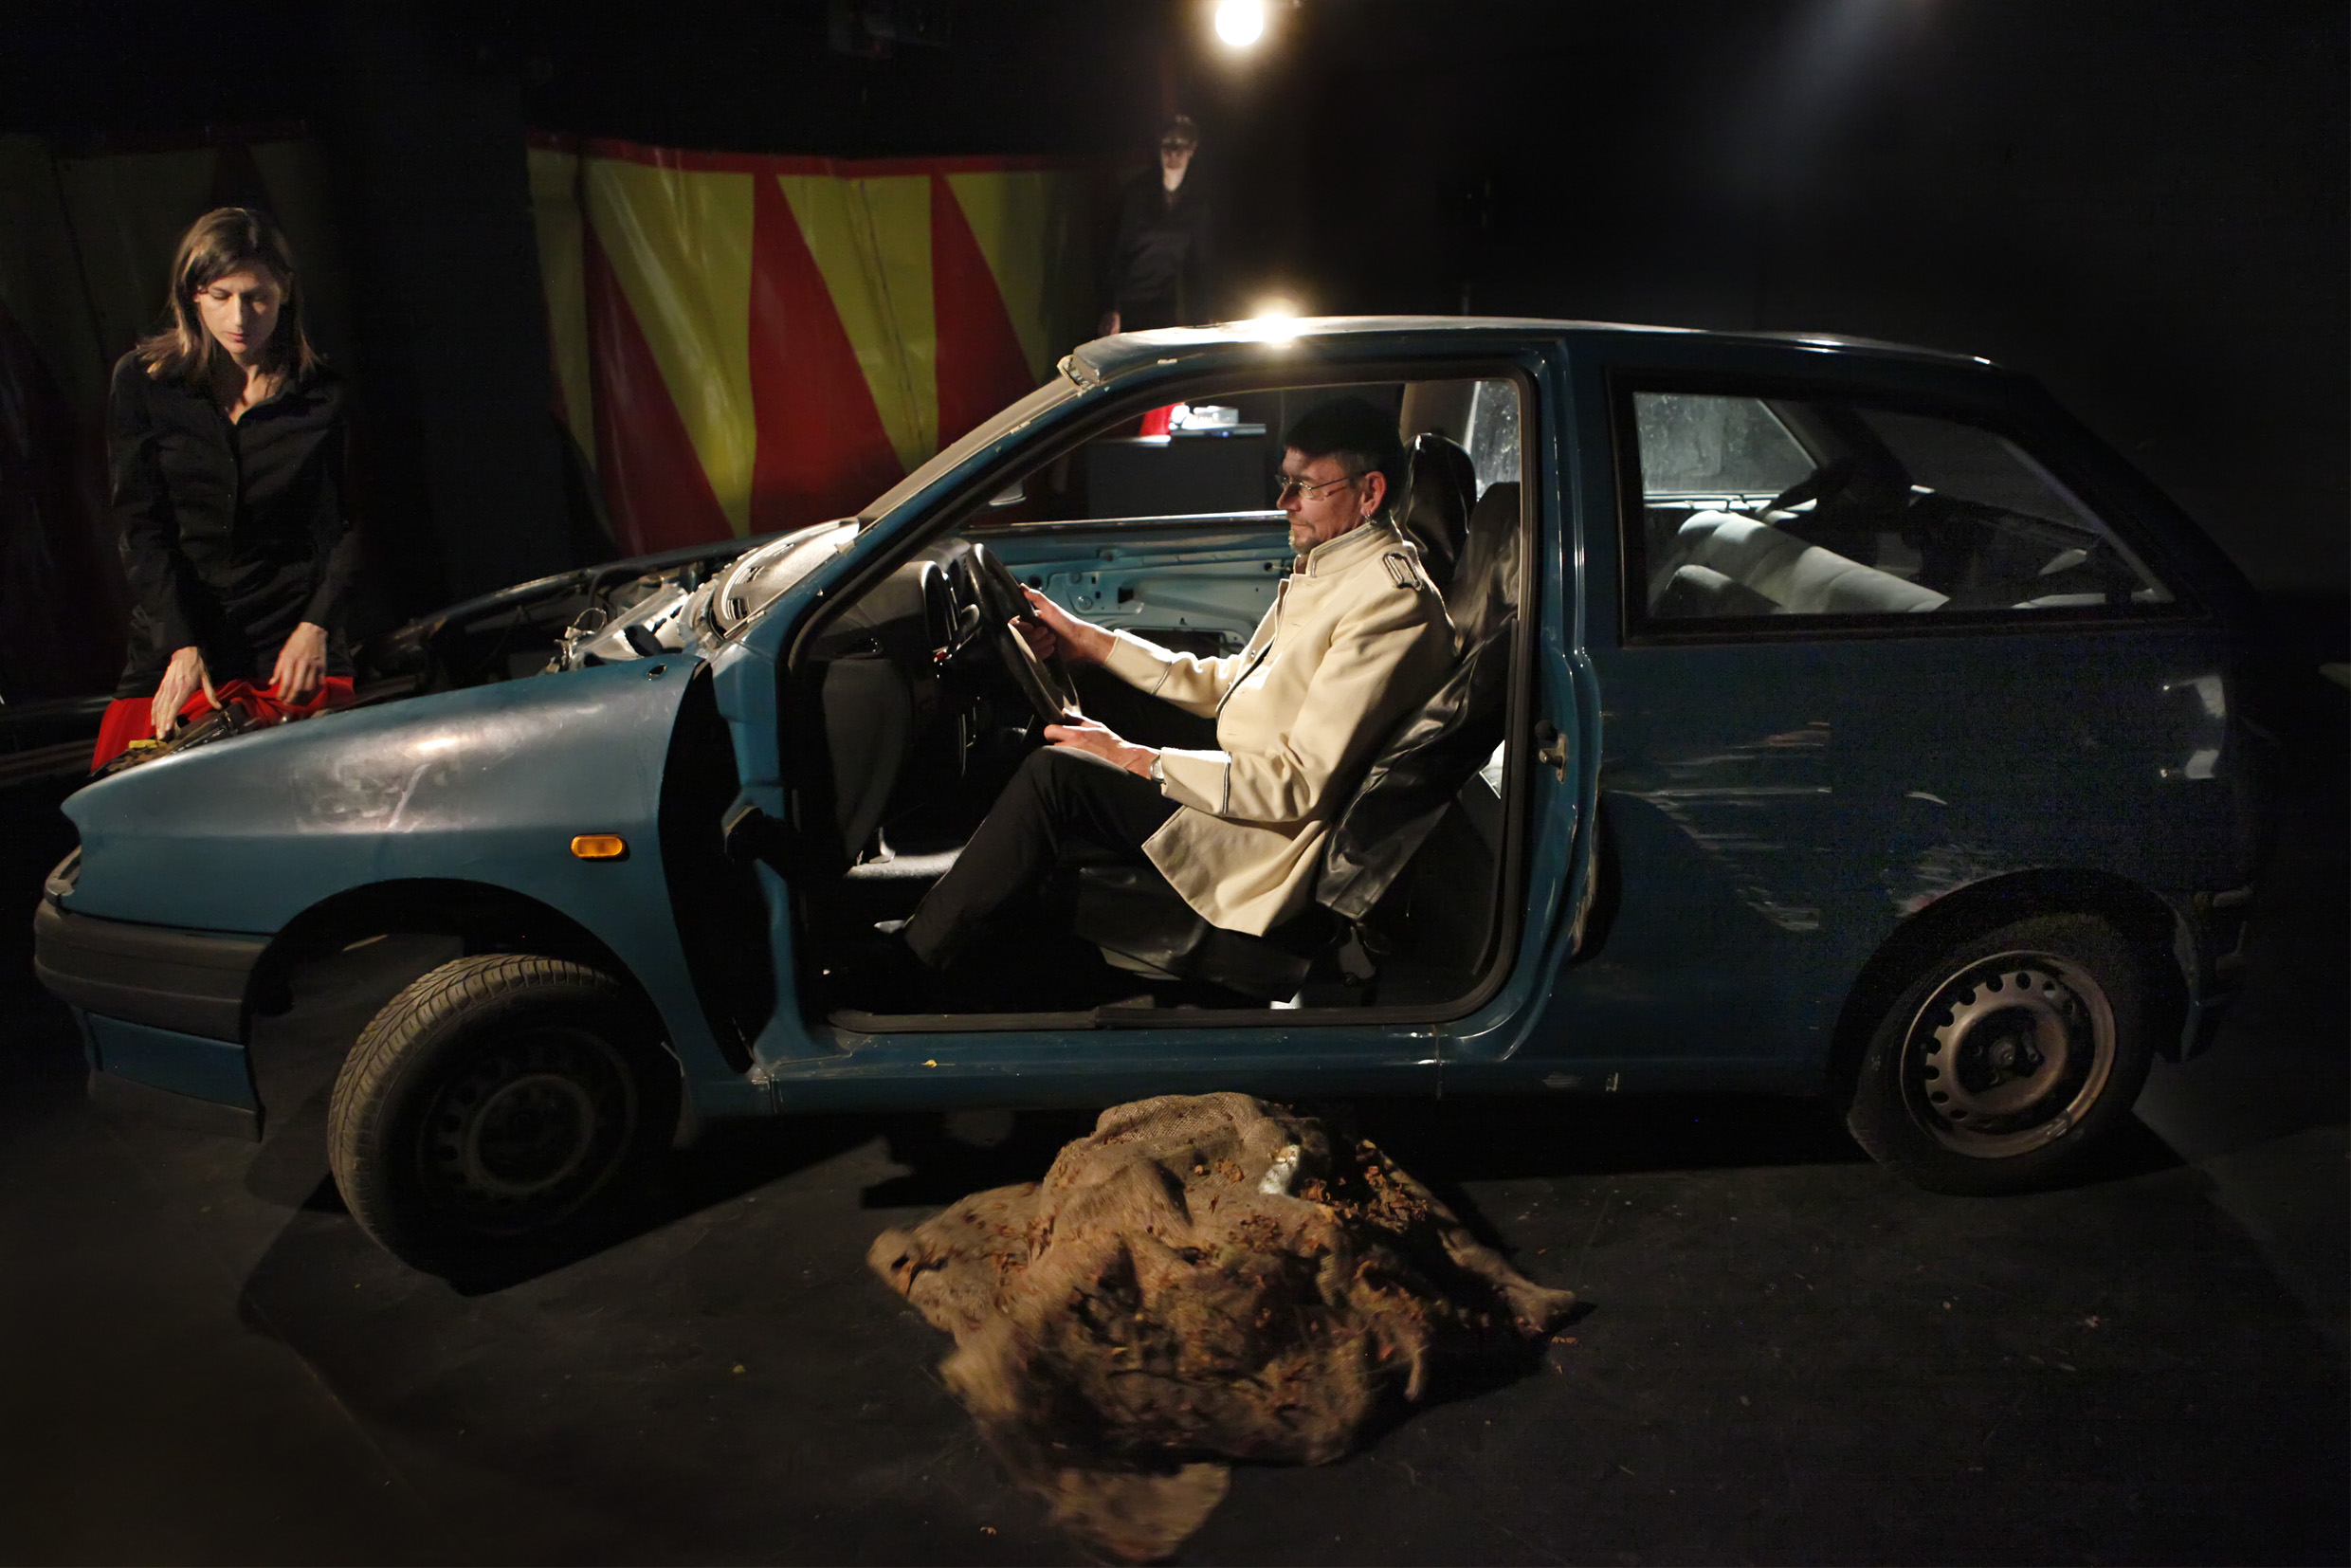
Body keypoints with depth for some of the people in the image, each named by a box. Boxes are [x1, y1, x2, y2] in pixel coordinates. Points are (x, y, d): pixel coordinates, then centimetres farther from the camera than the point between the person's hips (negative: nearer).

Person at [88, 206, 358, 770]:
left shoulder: (326, 394, 2)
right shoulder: (141, 381, 4)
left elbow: (353, 522, 3)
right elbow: (140, 526, -1)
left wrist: (317, 627, -10)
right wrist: (182, 646, -13)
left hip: (295, 643, -1)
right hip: (173, 645, 1)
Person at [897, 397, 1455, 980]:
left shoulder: (1390, 603, -21)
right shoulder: (1327, 566, 10)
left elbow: (1301, 785, -24)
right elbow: (1228, 681, 17)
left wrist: (1134, 759, -21)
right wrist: (1090, 640, 12)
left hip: (1265, 839, -10)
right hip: (1245, 787, 10)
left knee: (1054, 774, -19)